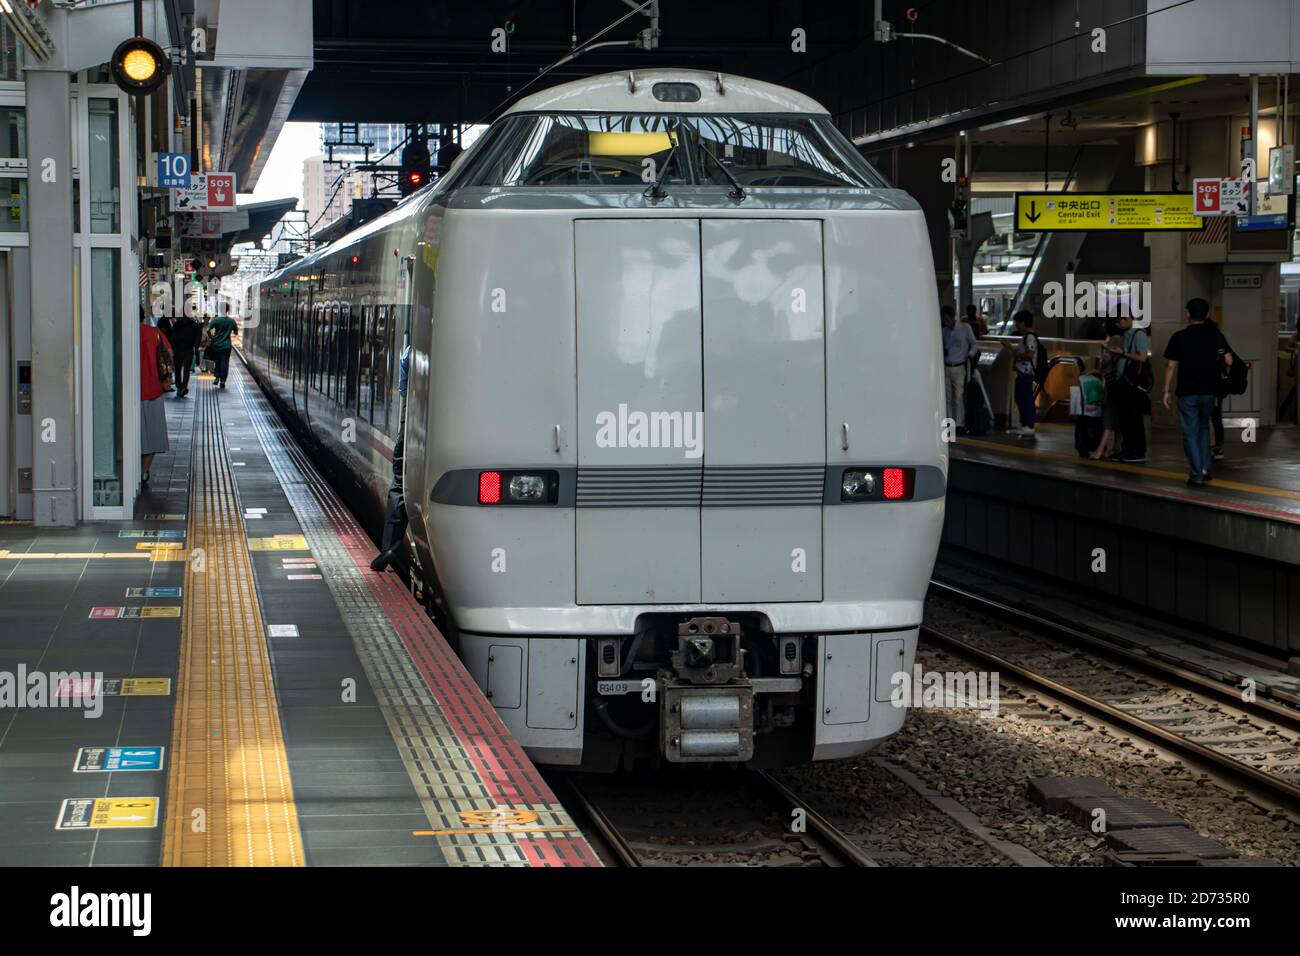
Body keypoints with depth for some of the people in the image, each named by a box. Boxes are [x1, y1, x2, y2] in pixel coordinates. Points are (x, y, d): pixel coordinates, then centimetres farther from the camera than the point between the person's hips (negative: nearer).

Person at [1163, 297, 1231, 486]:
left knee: (1190, 433, 3)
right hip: (1209, 391, 3)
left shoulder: (1179, 337, -6)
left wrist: (1167, 391, 2)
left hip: (1187, 392, -3)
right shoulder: (1215, 335, -1)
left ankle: (1196, 476, -2)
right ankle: (1204, 468, 15)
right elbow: (1229, 361, -3)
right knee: (1204, 428, 22)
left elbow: (1171, 366, -6)